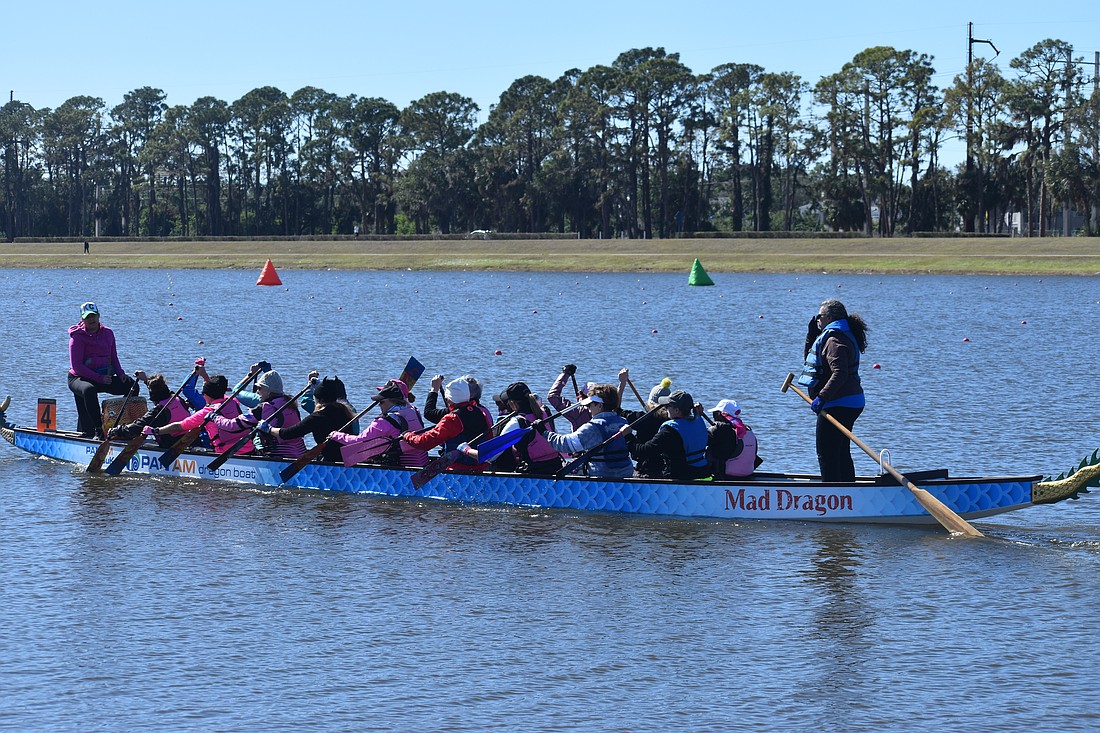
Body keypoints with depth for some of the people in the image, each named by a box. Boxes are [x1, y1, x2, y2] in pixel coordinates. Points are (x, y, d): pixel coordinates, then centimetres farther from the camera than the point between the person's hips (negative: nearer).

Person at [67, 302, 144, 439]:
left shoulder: (108, 333, 9)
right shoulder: (78, 336, -9)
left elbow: (113, 358, 18)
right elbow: (76, 366, -15)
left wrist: (120, 374, -3)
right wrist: (99, 378, -22)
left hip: (104, 377, 6)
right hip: (79, 378, -6)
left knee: (132, 386, -9)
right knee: (89, 390, -40)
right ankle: (99, 430, -39)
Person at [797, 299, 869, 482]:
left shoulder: (834, 340, -16)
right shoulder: (844, 336, 18)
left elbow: (839, 374, -29)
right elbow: (810, 357, 29)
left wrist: (822, 397, -34)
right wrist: (812, 333, 17)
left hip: (837, 405, -11)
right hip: (850, 404, 11)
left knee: (826, 453, -7)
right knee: (841, 453, 17)